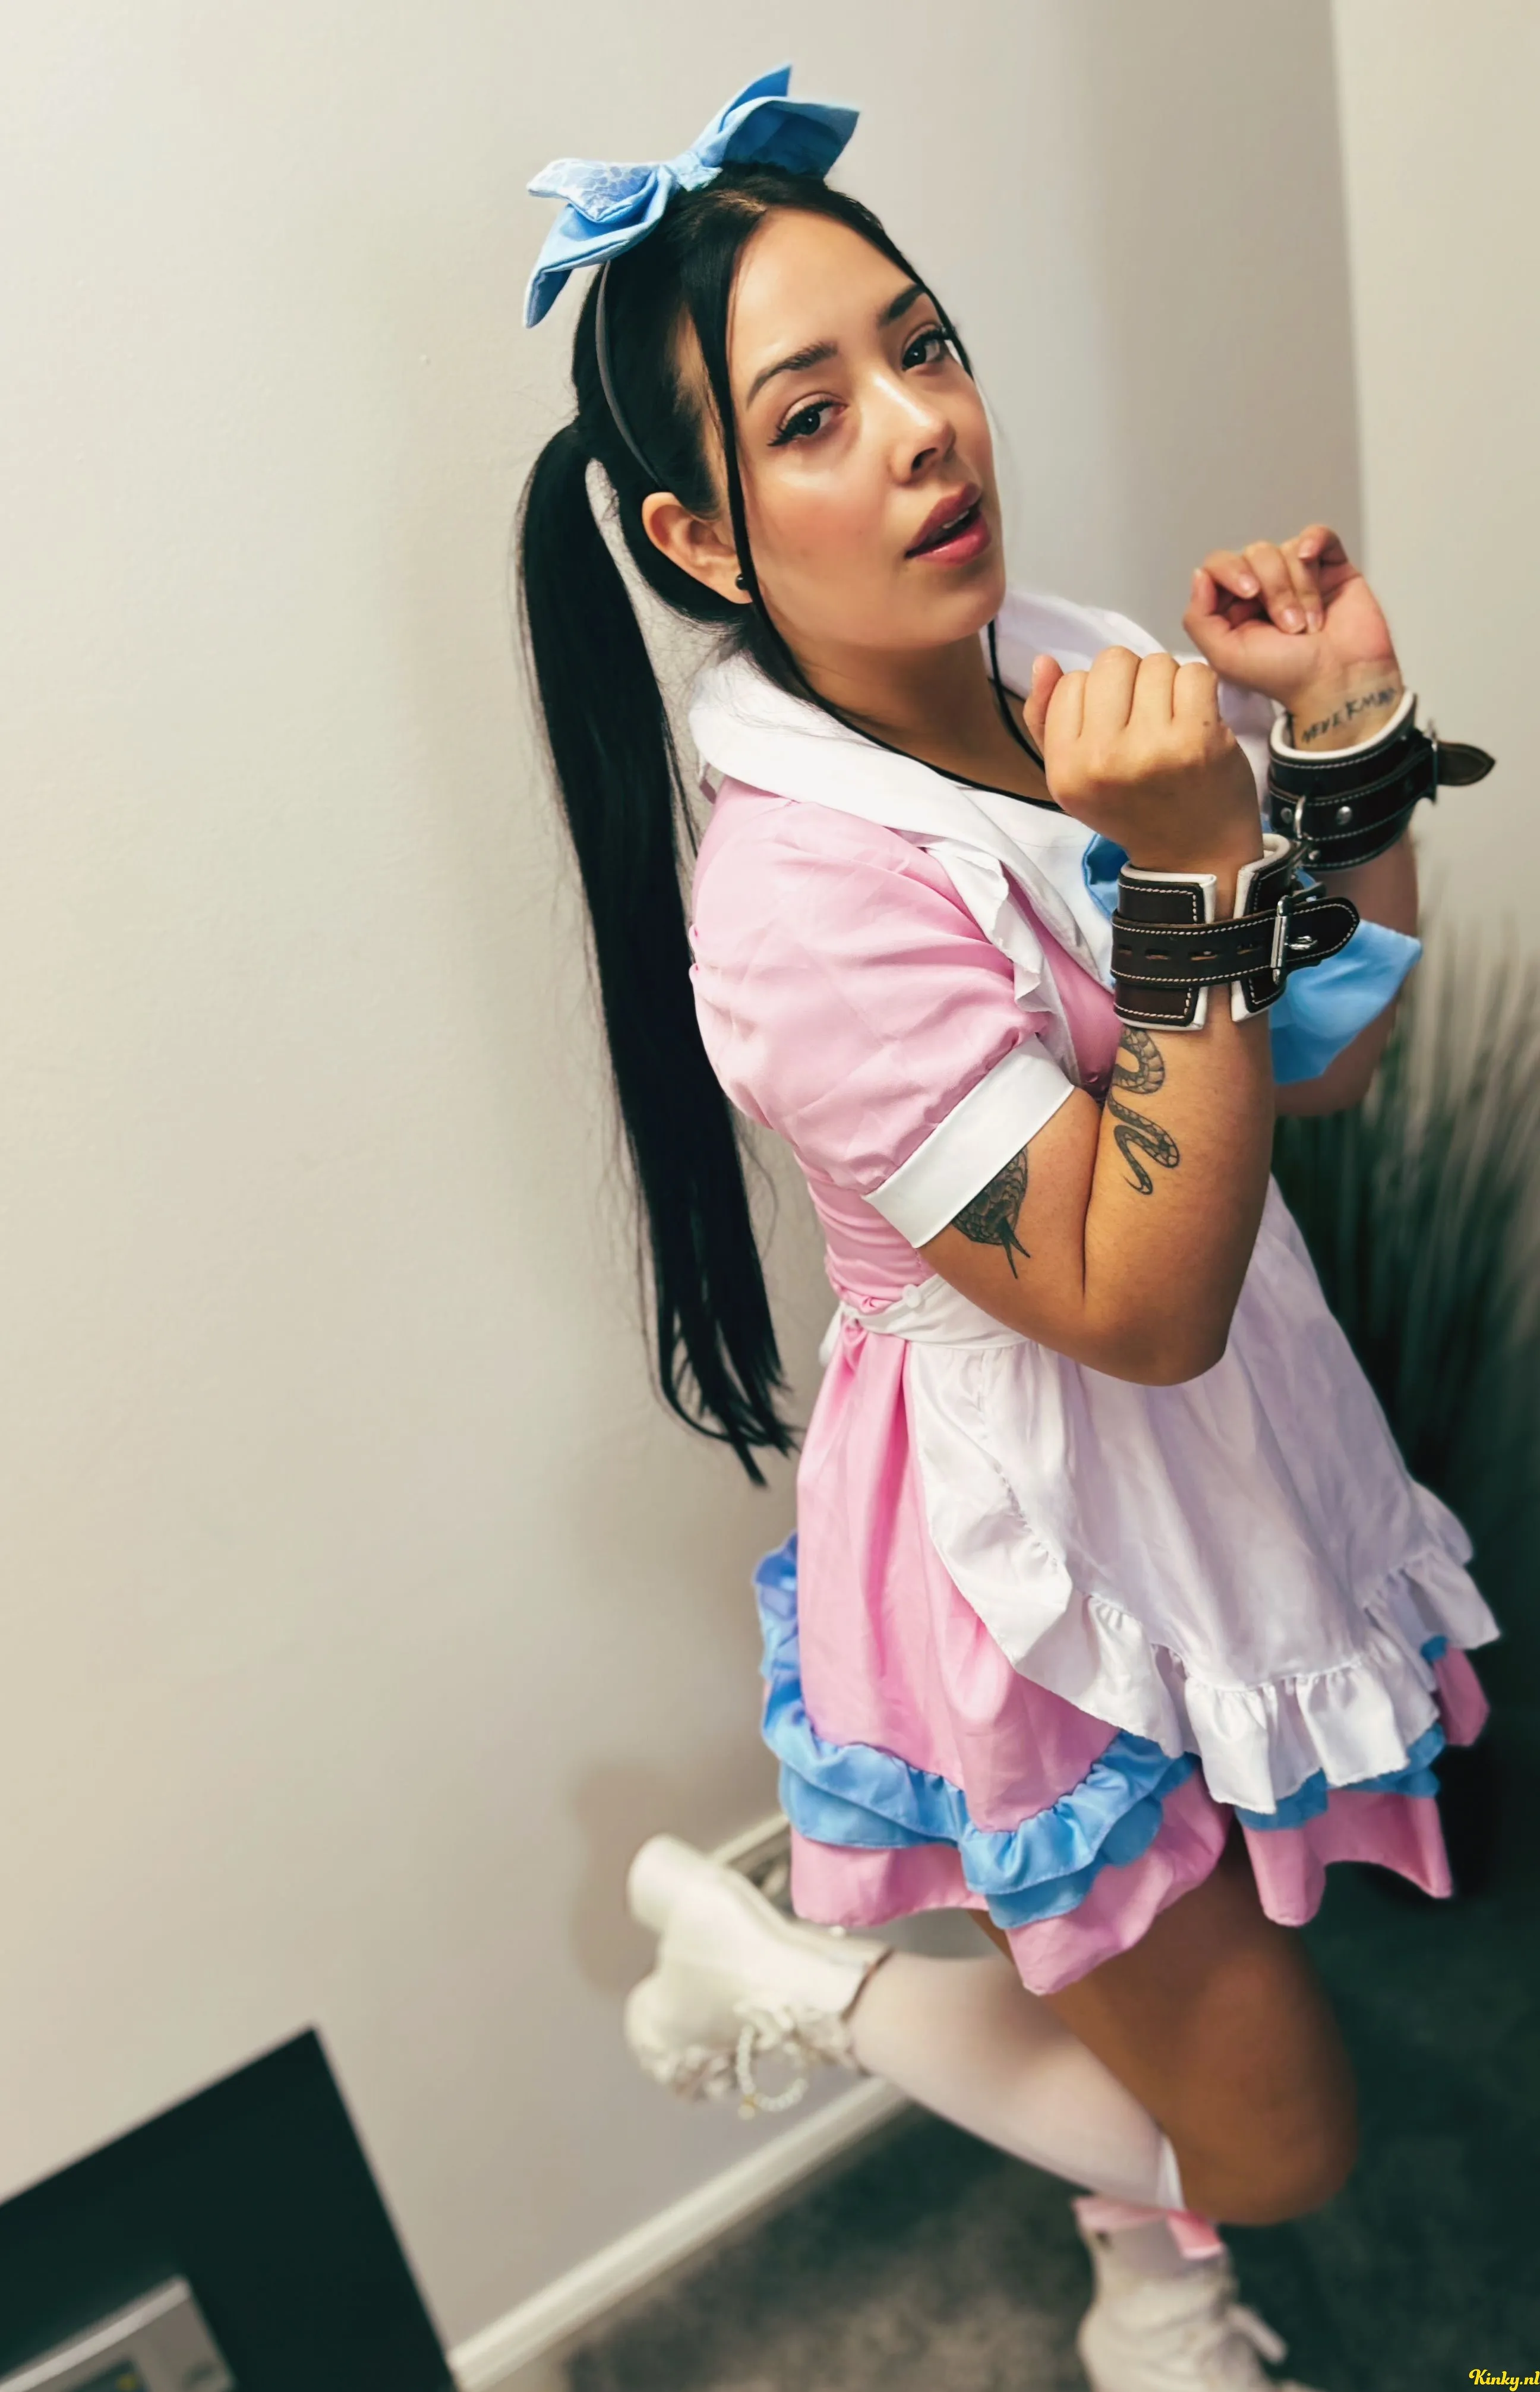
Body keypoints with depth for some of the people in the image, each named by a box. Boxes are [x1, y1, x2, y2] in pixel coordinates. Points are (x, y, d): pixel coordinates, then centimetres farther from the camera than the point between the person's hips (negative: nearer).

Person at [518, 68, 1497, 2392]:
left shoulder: (1075, 675, -6)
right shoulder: (806, 897, -29)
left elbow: (1327, 1062, 2)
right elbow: (1144, 1307, -26)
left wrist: (1346, 734, -10)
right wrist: (1190, 875, -33)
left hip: (1221, 1434, 7)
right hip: (1040, 1527, -7)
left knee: (1205, 1985, 29)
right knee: (1277, 2132, 12)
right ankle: (783, 1957, 26)